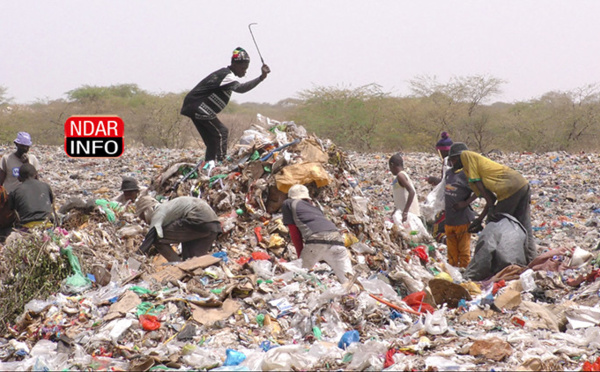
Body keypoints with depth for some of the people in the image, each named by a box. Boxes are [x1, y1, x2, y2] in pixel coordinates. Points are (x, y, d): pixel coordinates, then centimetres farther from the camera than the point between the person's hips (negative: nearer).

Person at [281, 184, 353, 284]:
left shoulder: (288, 204, 22)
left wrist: (300, 257, 23)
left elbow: (294, 234, 19)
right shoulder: (314, 207, 37)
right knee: (348, 281, 1)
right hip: (337, 240, 5)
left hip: (316, 242, -4)